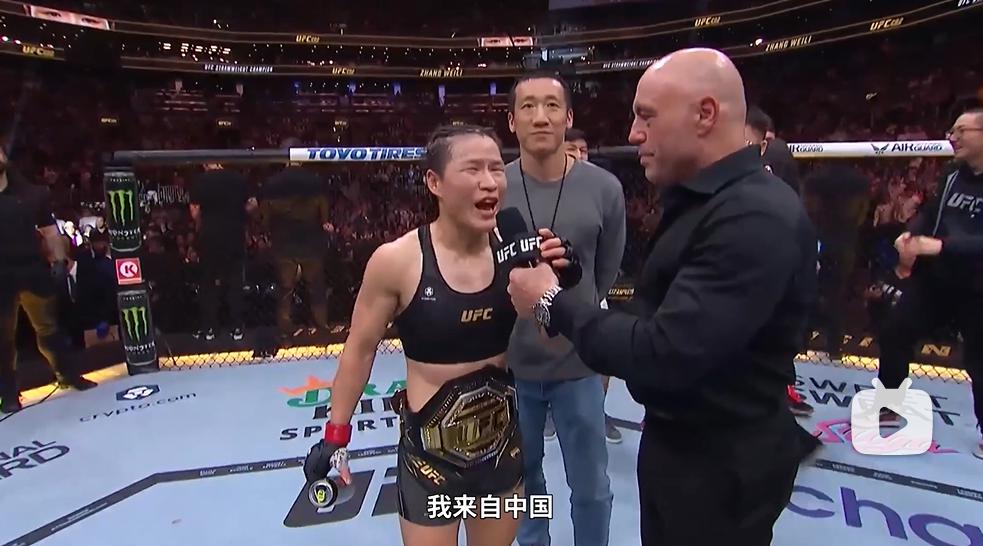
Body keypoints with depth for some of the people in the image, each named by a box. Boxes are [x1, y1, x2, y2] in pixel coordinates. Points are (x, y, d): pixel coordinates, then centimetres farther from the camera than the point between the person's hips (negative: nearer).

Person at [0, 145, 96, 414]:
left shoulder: (31, 193, 3)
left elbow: (49, 230, 7)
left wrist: (58, 261, -3)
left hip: (33, 269, 1)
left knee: (49, 326, 13)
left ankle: (68, 374, 27)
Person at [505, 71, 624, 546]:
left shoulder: (604, 189, -10)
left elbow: (606, 274, 4)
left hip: (578, 364, 0)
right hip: (510, 362, 1)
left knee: (591, 487, 16)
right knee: (524, 477, 21)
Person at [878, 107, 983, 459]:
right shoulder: (953, 178, 7)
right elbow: (929, 213, 14)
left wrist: (941, 246, -31)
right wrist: (910, 234, -6)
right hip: (934, 278, 6)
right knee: (893, 335, 7)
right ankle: (888, 407, 24)